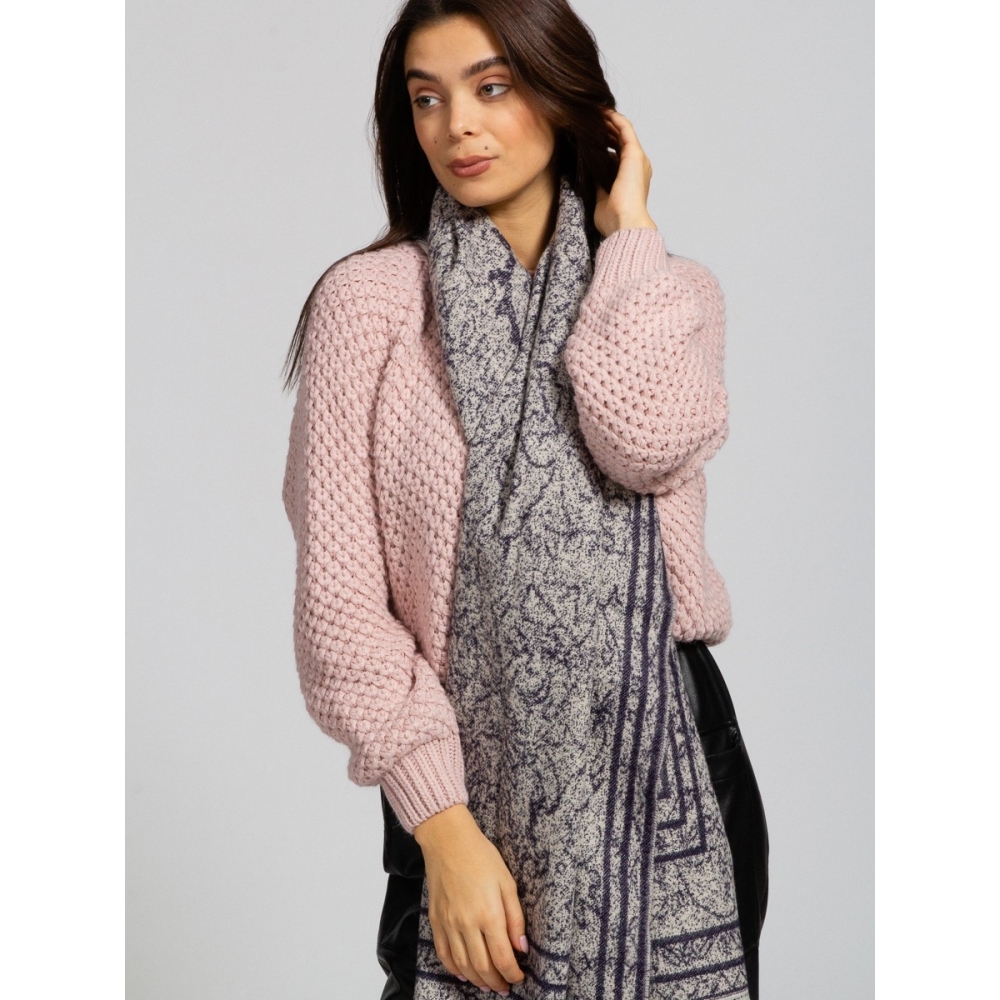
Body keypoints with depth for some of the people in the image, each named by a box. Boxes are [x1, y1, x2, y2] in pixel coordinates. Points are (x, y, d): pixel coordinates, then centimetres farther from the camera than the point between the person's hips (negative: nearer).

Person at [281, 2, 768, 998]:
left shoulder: (673, 290, 7)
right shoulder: (369, 298, -2)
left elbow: (646, 439, -17)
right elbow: (339, 591, -7)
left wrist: (626, 226, -4)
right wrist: (445, 826, -13)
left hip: (662, 748, 2)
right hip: (470, 765, -2)